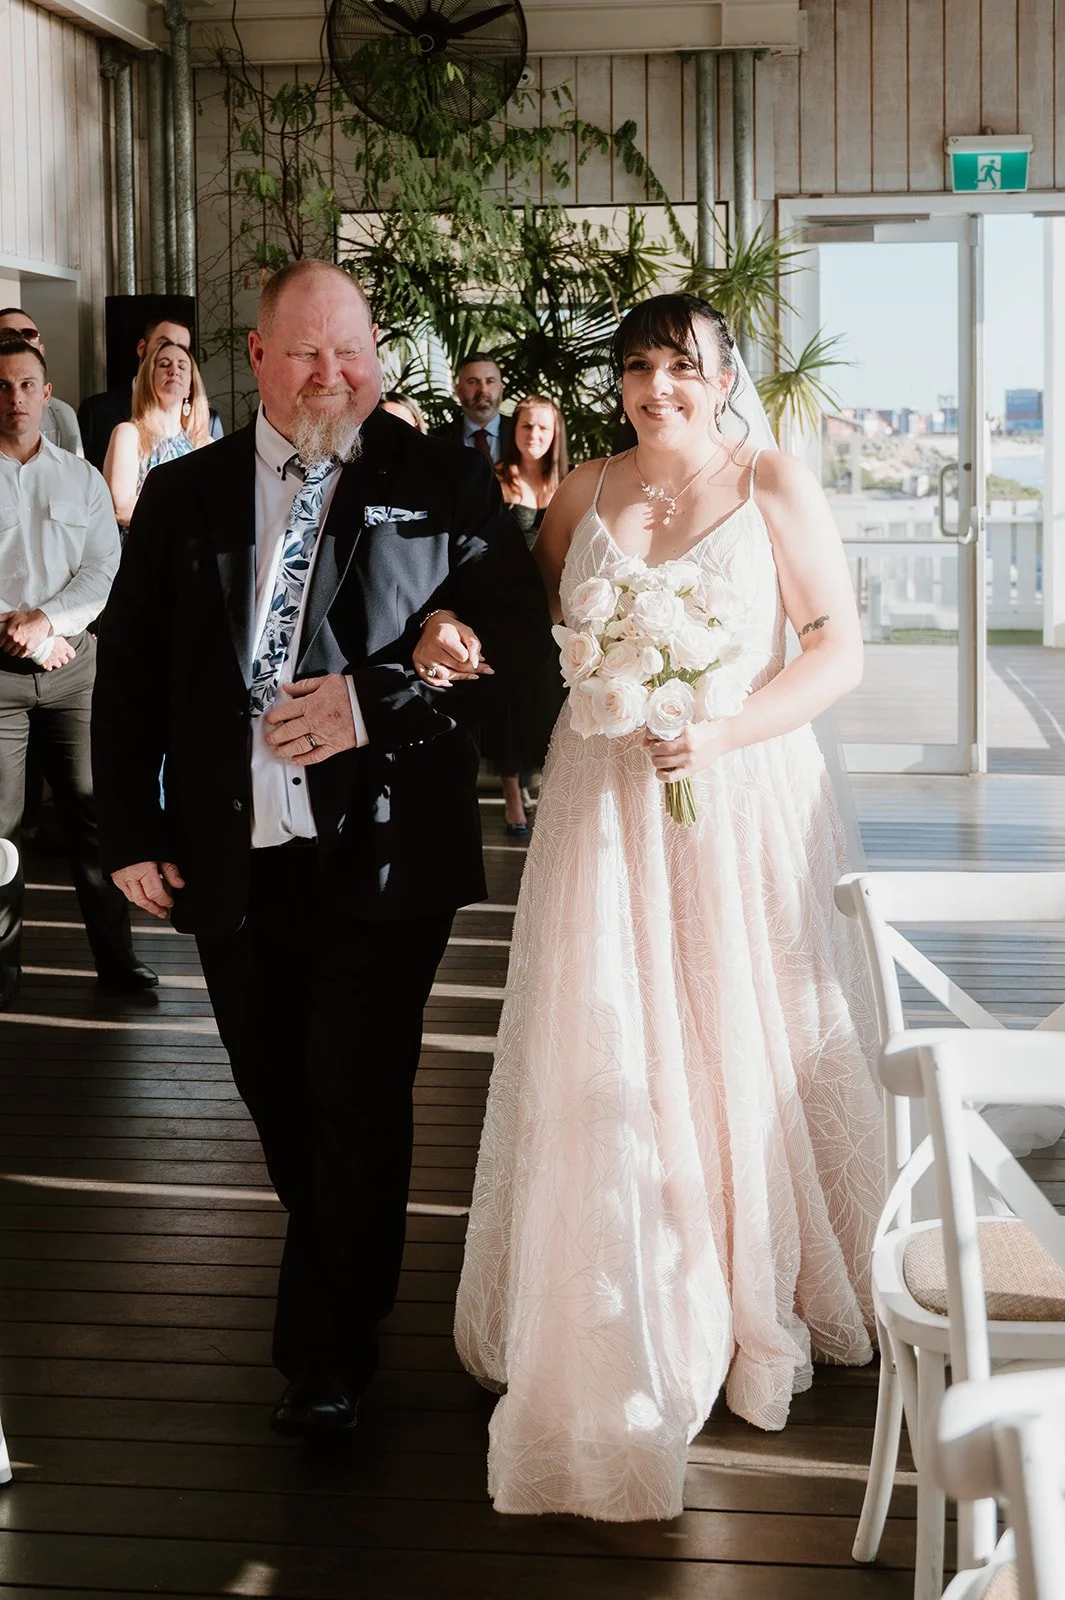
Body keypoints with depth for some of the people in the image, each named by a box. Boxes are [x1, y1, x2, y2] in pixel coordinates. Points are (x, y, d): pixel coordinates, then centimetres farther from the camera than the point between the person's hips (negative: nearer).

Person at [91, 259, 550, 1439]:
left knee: (357, 1099, -2)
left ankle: (327, 1357, 11)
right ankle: (349, 1286, 38)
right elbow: (129, 668, 9)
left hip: (380, 856, -3)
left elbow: (513, 619, -6)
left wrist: (374, 698, -18)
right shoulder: (182, 498, 8)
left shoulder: (440, 485, 0)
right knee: (277, 1093, 14)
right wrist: (129, 830, 2)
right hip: (232, 859, 4)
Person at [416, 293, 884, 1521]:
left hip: (739, 806, -2)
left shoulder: (773, 486, -3)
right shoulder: (582, 497, 7)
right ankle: (624, 1318, 17)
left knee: (742, 1046, 7)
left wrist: (722, 732, -20)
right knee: (606, 1060, 3)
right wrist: (454, 634, -8)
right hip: (603, 807, 3)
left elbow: (839, 650, -7)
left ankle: (762, 1302, 27)